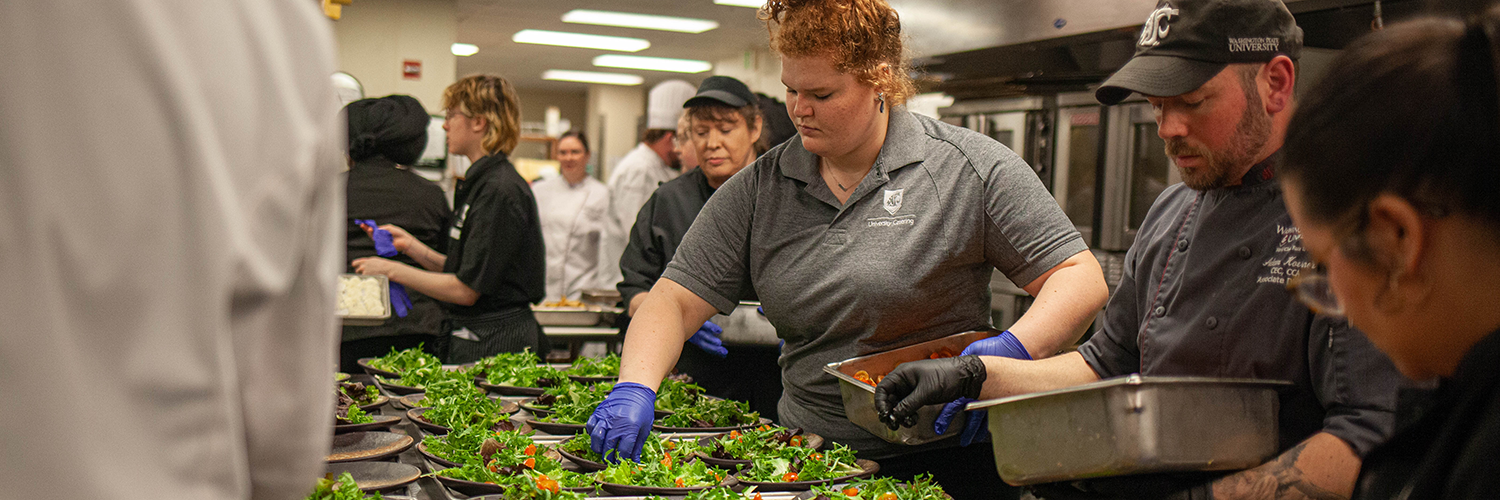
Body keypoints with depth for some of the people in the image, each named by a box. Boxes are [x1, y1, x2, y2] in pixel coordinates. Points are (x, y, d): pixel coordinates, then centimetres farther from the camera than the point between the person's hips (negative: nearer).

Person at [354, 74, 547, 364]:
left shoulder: (500, 191, -18)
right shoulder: (480, 182, 14)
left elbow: (466, 290, -19)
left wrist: (394, 271, -11)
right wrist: (411, 245, 10)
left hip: (494, 344, -9)